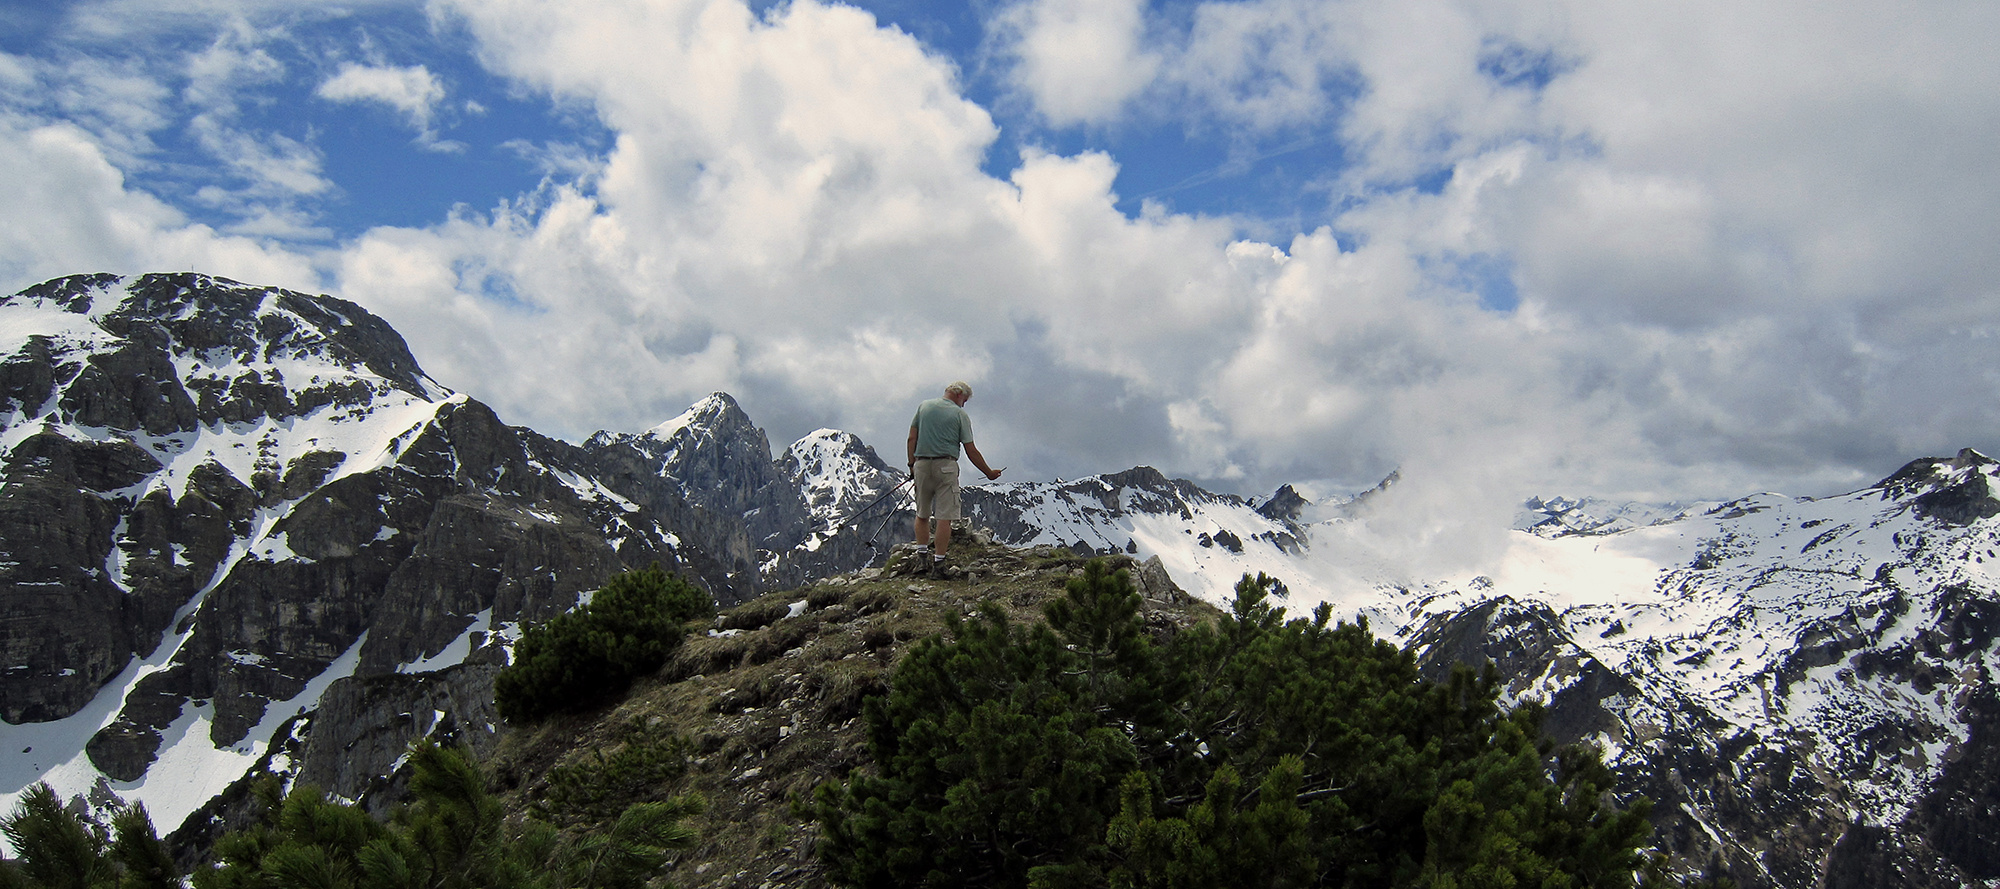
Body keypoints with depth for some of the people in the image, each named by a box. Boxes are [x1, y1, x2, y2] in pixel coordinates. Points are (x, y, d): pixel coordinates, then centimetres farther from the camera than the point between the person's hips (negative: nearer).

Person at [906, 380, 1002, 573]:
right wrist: (989, 472, 8)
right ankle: (938, 559, -5)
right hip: (946, 466, -4)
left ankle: (922, 552, 13)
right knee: (944, 515, -2)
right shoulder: (960, 414, 0)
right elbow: (971, 451, -1)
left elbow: (911, 439, 6)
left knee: (922, 514, 17)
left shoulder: (924, 406, 10)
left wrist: (912, 464, 12)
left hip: (922, 464, 4)